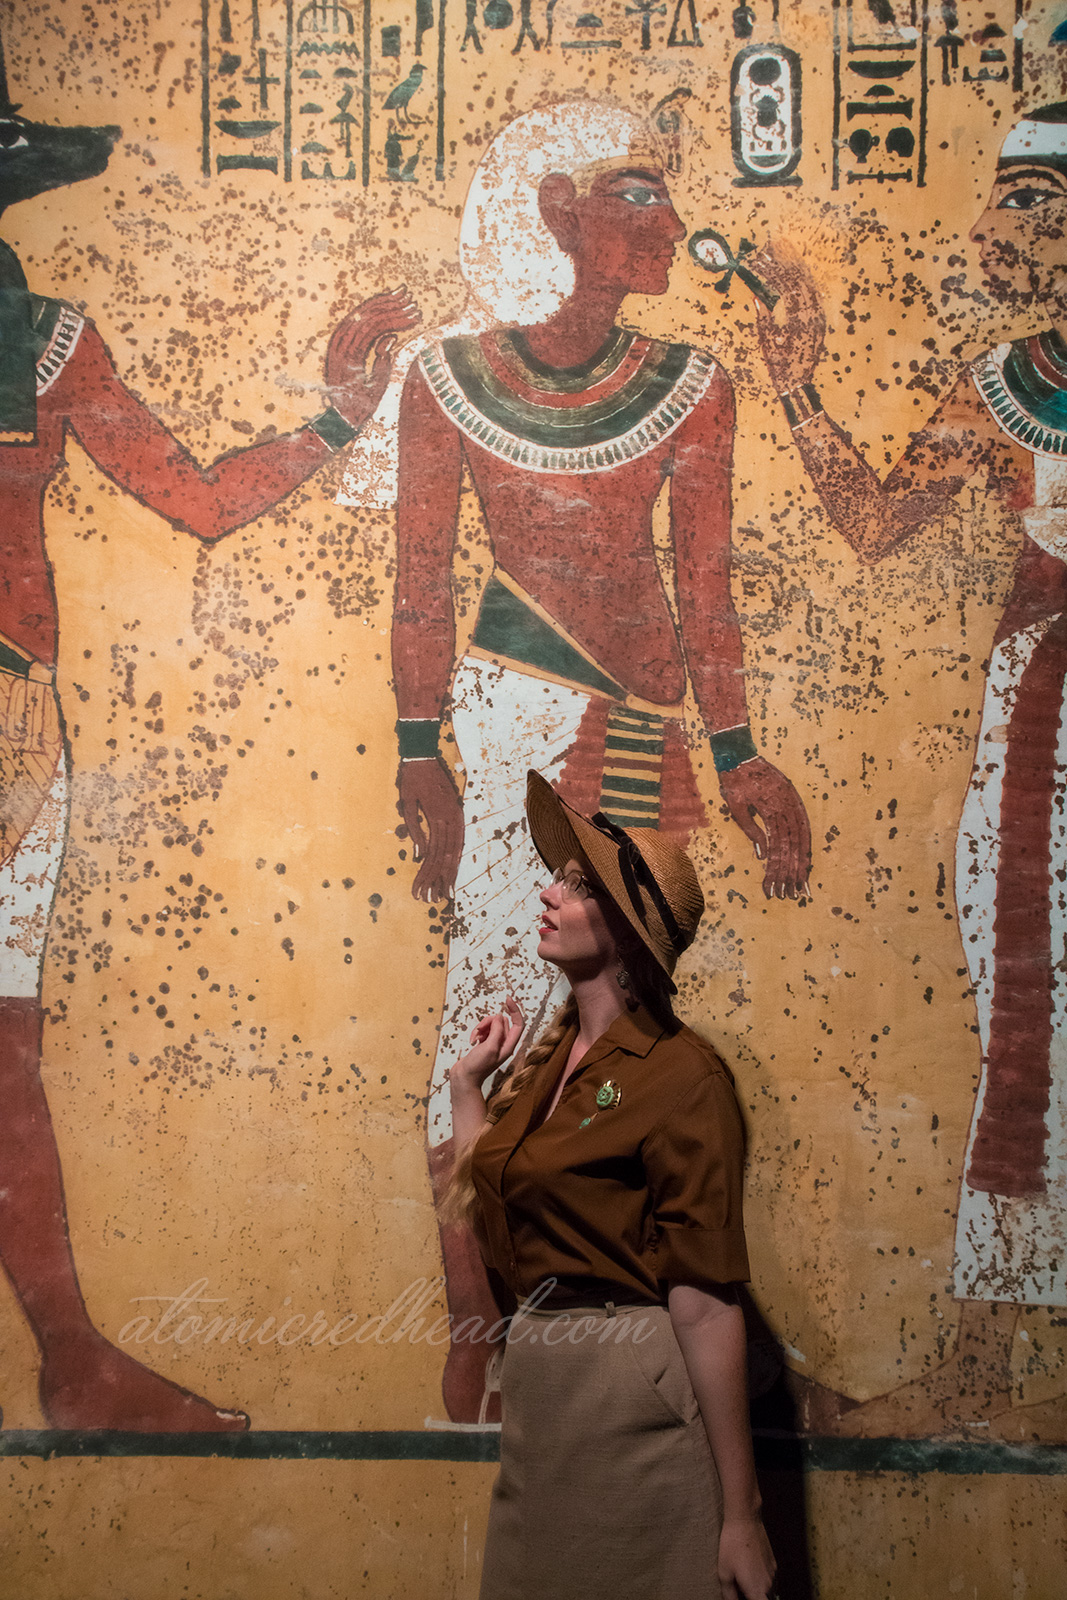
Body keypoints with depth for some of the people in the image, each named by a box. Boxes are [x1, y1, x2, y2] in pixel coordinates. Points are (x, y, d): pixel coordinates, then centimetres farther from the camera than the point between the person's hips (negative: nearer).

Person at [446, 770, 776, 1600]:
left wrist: (739, 1517, -19)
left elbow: (707, 1305, -19)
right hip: (538, 1377, 8)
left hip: (641, 1391, -8)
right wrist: (468, 1080, 14)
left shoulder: (680, 1075, -16)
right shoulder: (551, 1055, 9)